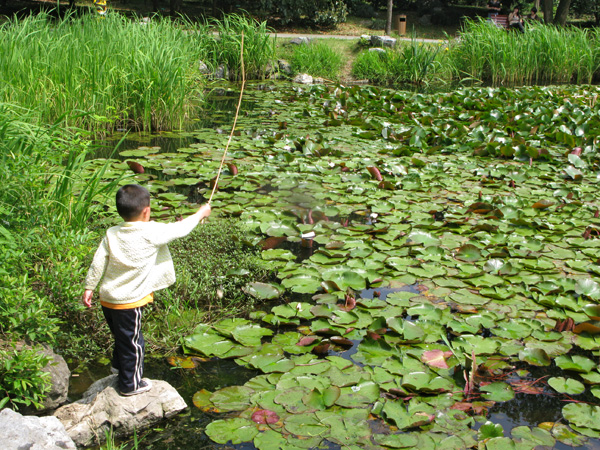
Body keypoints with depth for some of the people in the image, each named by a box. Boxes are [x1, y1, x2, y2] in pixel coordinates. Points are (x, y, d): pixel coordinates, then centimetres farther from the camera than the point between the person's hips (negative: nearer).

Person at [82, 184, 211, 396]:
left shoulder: (111, 234, -1)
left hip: (107, 298, 6)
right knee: (132, 341, 11)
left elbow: (98, 263, 0)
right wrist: (200, 214, 12)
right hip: (128, 302, -6)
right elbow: (179, 229, -4)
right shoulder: (152, 232, -16)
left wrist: (89, 288, 11)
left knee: (122, 336, 28)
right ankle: (131, 384, 25)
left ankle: (119, 366, 49)